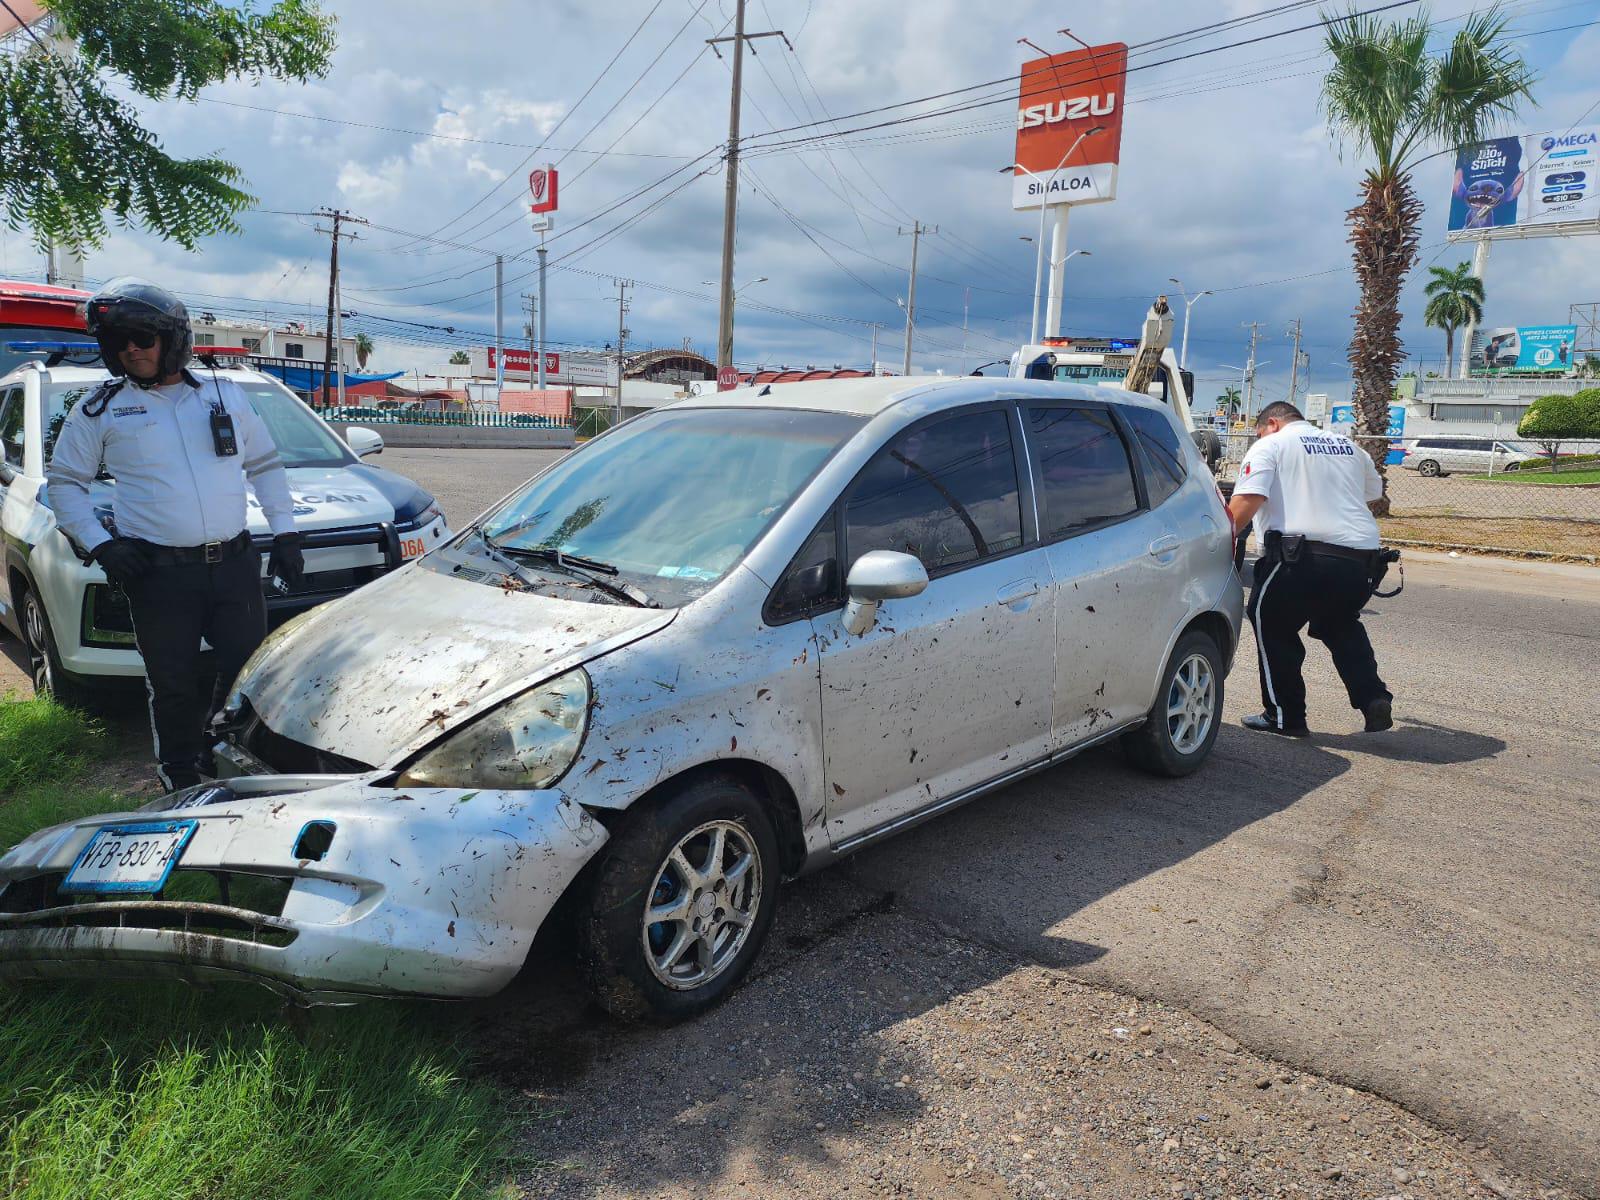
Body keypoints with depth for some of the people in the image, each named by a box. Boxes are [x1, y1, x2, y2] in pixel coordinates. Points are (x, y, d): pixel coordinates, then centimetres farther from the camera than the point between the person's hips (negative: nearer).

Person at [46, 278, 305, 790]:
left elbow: (265, 465, 18)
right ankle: (184, 786, 20)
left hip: (235, 566, 2)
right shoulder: (100, 410, 5)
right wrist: (98, 544, -4)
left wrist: (285, 533, 11)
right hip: (158, 574, -2)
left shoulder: (225, 394, 11)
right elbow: (63, 480, 10)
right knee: (175, 689, 4)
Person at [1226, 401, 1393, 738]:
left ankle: (1284, 716, 12)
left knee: (1272, 624, 10)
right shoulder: (1348, 446, 23)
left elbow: (1247, 500, -11)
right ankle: (1373, 700, 18)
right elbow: (1375, 492, 35)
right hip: (1361, 556, 7)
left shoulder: (1268, 447, 4)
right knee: (1342, 626, 29)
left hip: (1305, 554, -7)